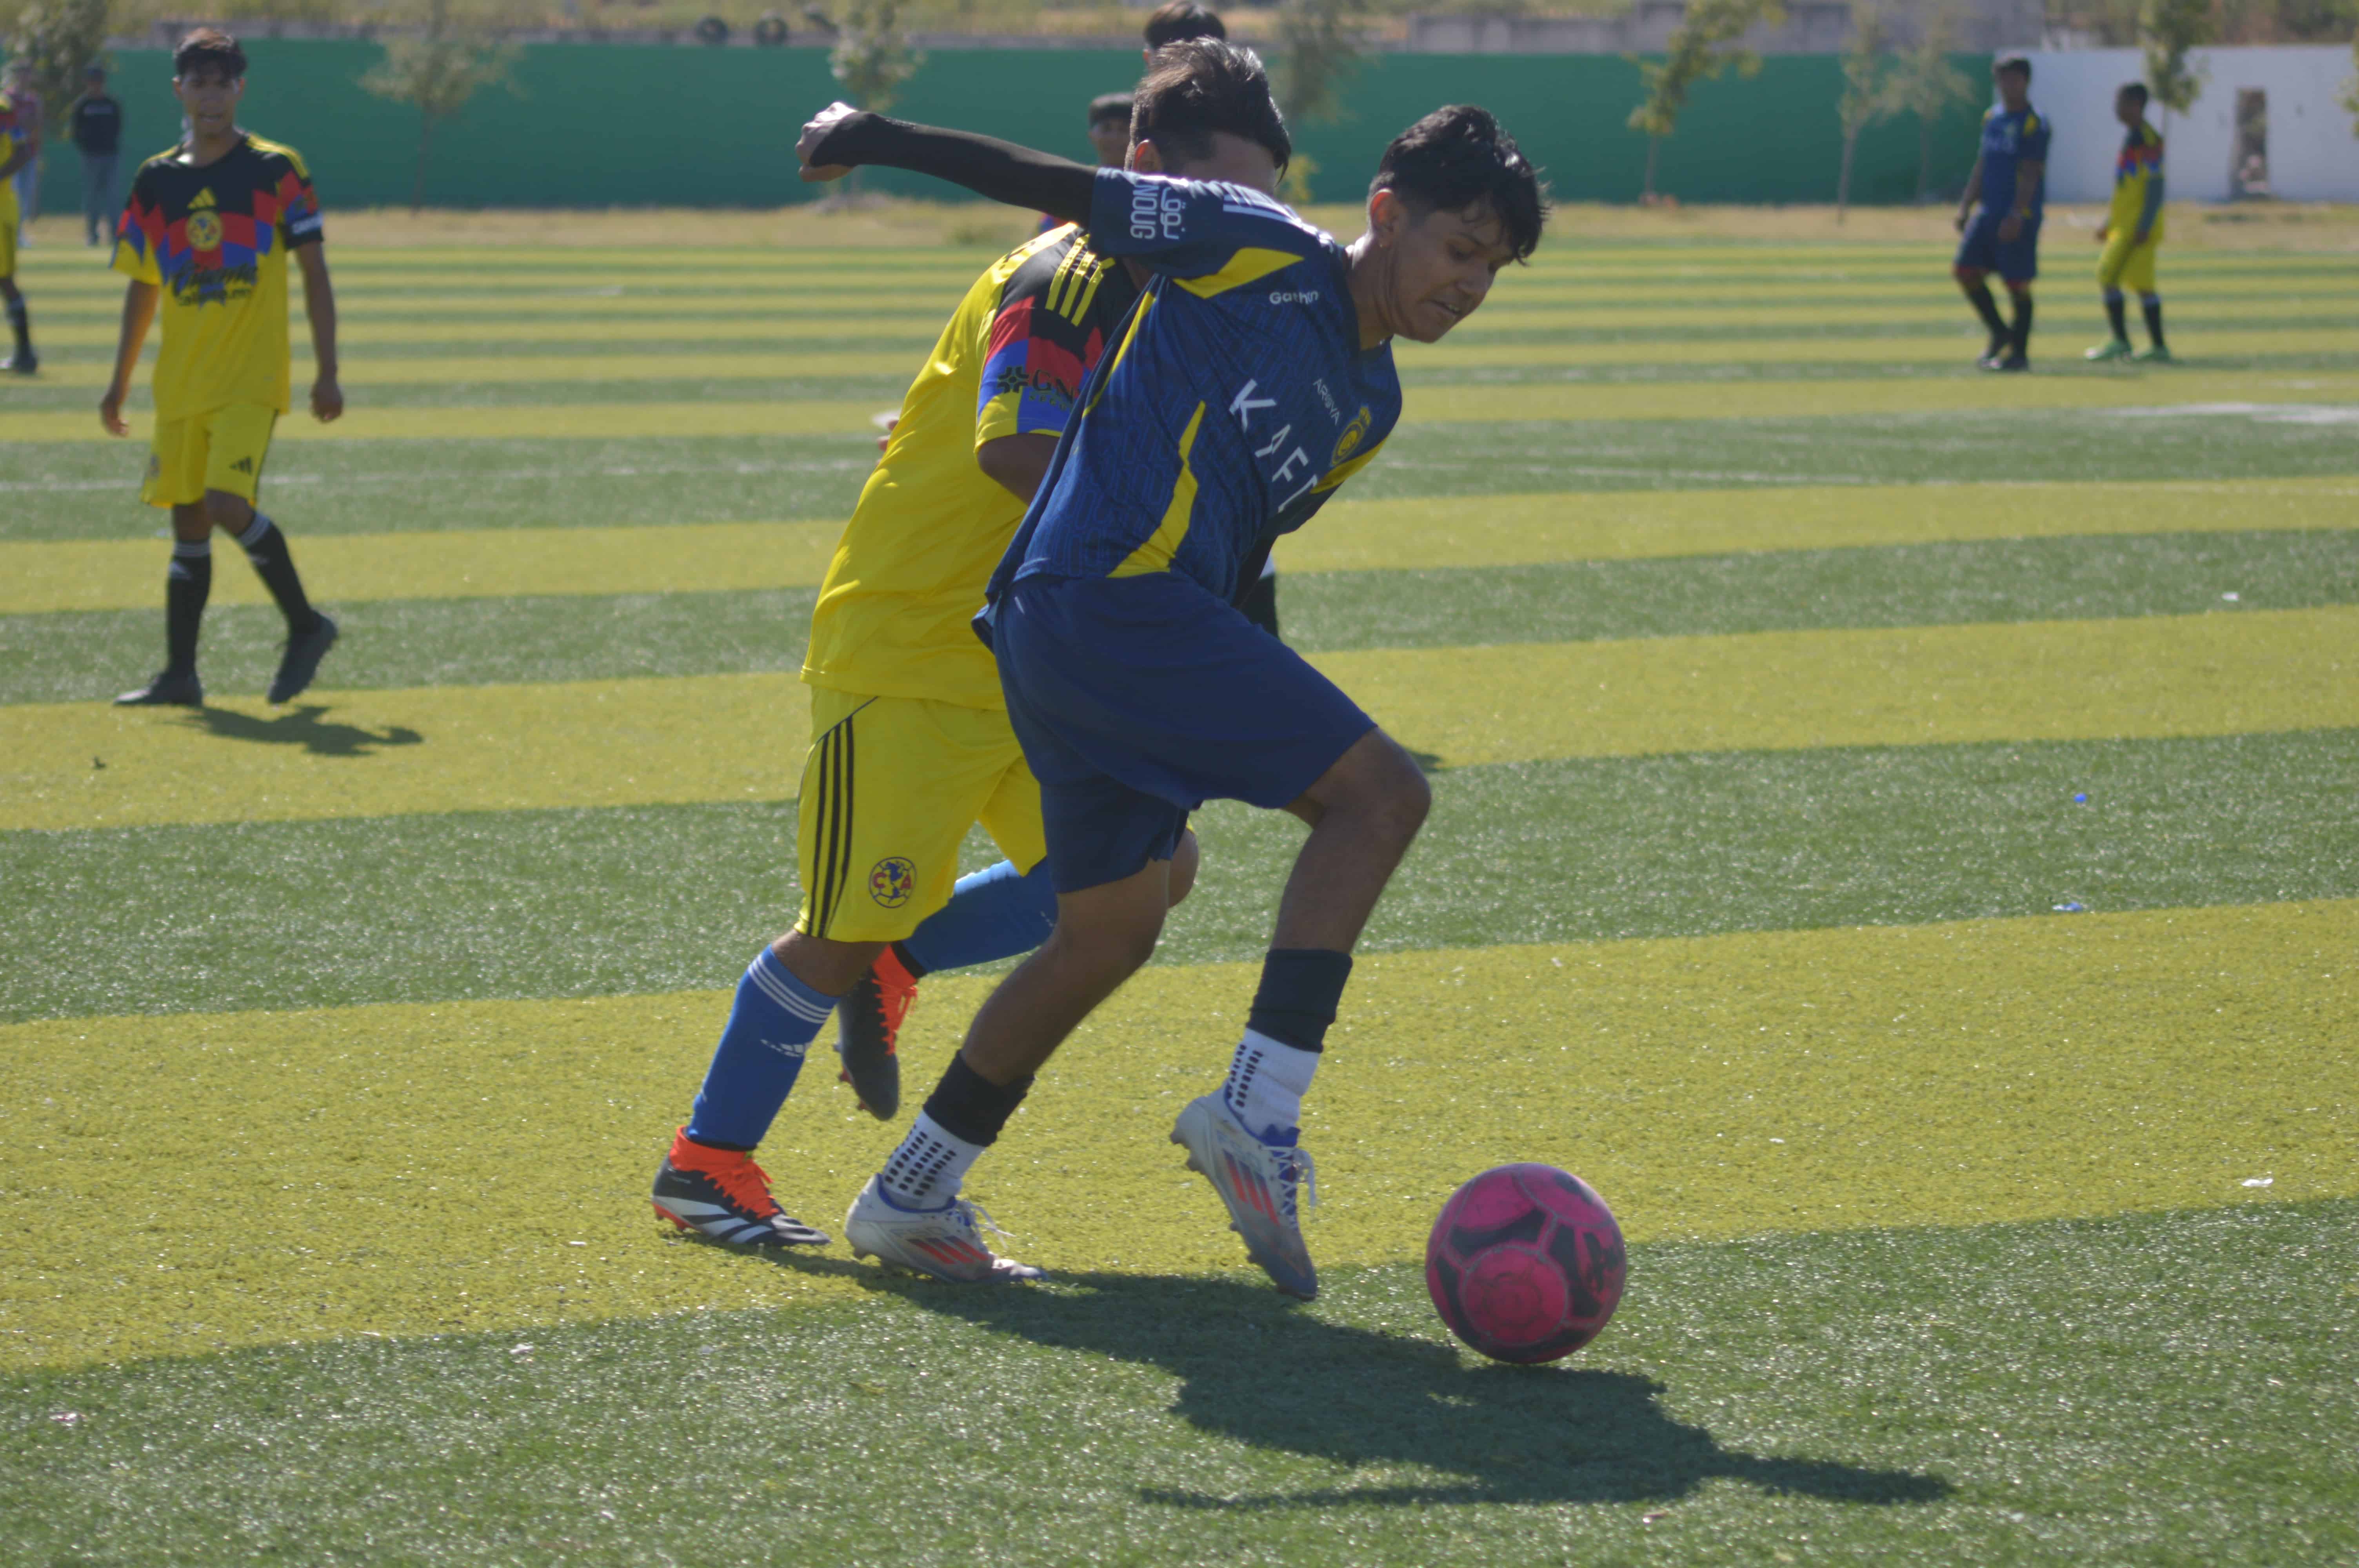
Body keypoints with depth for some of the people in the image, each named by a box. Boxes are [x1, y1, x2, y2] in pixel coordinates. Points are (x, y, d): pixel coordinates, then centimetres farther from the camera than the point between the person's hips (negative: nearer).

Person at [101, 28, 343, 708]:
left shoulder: (277, 170, -2)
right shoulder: (156, 181, 9)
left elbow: (314, 273, 0)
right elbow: (143, 288, 17)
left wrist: (326, 372, -6)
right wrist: (121, 382, 15)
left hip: (252, 378, -5)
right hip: (180, 383, 5)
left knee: (229, 505, -18)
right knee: (188, 523, 6)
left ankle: (306, 626, 0)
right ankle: (180, 675, 11)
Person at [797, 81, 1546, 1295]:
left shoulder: (1370, 406, 21)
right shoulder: (1264, 254, -3)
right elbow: (1068, 193, 1)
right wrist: (880, 140, 4)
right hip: (1107, 589, -10)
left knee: (1111, 930, 18)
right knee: (1376, 790, -15)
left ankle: (909, 1197, 28)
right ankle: (1258, 1112, -18)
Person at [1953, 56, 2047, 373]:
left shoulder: (2033, 125, -10)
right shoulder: (1993, 118, 14)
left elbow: (2030, 174, -16)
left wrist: (2017, 215, -23)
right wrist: (1965, 207, 14)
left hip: (2019, 218, -7)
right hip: (1988, 210, 7)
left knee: (2018, 283, -2)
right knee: (1967, 270, 2)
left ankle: (2019, 352, 7)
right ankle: (2000, 333, 17)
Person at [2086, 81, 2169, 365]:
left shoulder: (2148, 139, -13)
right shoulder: (2133, 138, 18)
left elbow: (2155, 185, -19)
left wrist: (2144, 227, -23)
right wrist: (2110, 223, 26)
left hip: (2137, 226, -10)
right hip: (2124, 225, 10)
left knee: (2108, 277, -10)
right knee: (2142, 285, 9)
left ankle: (2120, 341, -8)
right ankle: (2158, 347, 9)